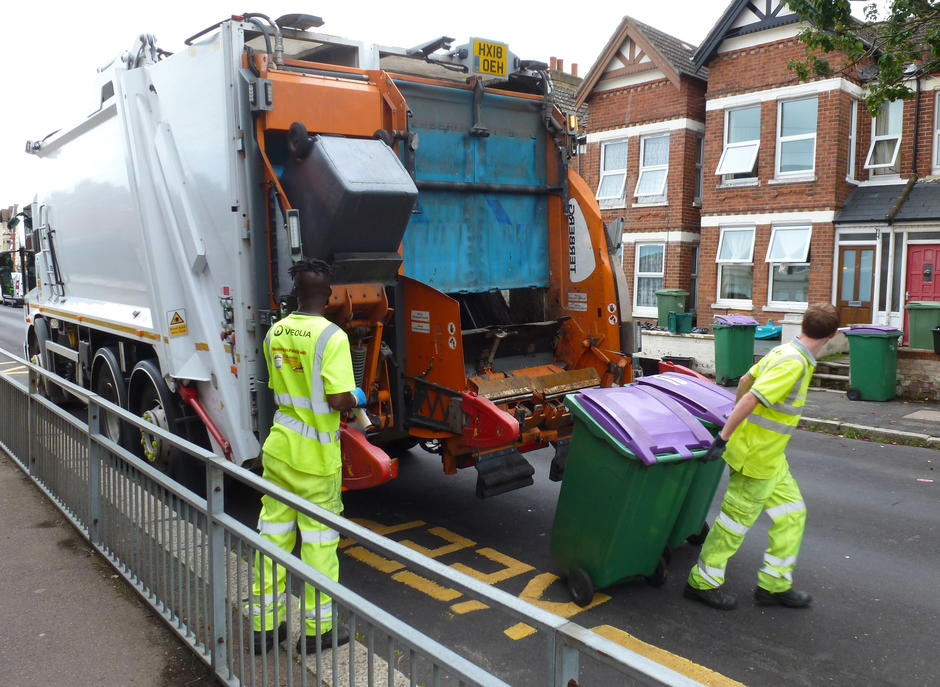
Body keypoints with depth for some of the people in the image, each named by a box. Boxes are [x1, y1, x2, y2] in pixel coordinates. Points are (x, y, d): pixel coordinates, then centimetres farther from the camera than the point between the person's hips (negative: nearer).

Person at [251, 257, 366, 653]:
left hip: (278, 447, 6)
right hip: (316, 456, -6)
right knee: (319, 537, 7)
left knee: (273, 533, 14)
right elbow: (339, 399, -22)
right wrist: (357, 397, -2)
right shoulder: (331, 336, -17)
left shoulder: (275, 332, 4)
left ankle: (264, 625, 25)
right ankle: (316, 629, 19)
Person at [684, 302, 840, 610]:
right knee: (736, 519, 3)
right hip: (757, 457, -9)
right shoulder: (794, 364, -24)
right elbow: (751, 399, -30)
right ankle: (702, 583, 17)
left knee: (792, 513, 15)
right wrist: (723, 440, -29)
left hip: (770, 457, 9)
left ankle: (774, 584, 25)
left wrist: (736, 417, 29)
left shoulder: (781, 352, 4)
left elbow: (746, 380, 16)